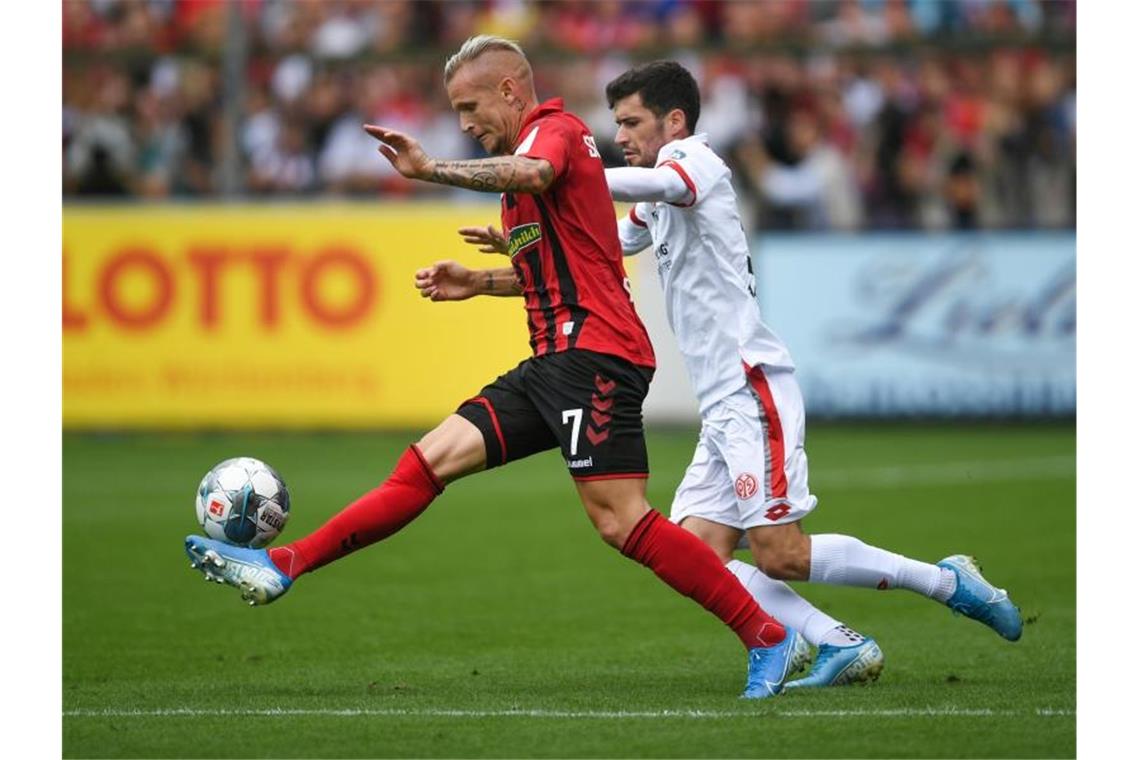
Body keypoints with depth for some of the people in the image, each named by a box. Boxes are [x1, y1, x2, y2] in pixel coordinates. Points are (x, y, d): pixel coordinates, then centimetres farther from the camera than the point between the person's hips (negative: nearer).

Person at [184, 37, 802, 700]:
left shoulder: (555, 126, -5)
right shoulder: (528, 151, 25)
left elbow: (532, 173, -32)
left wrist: (431, 170, -30)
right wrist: (478, 284, 26)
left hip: (594, 354, -10)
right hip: (555, 363, 10)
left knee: (621, 521, -16)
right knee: (432, 459, 4)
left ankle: (769, 637, -11)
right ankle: (283, 567, 1)